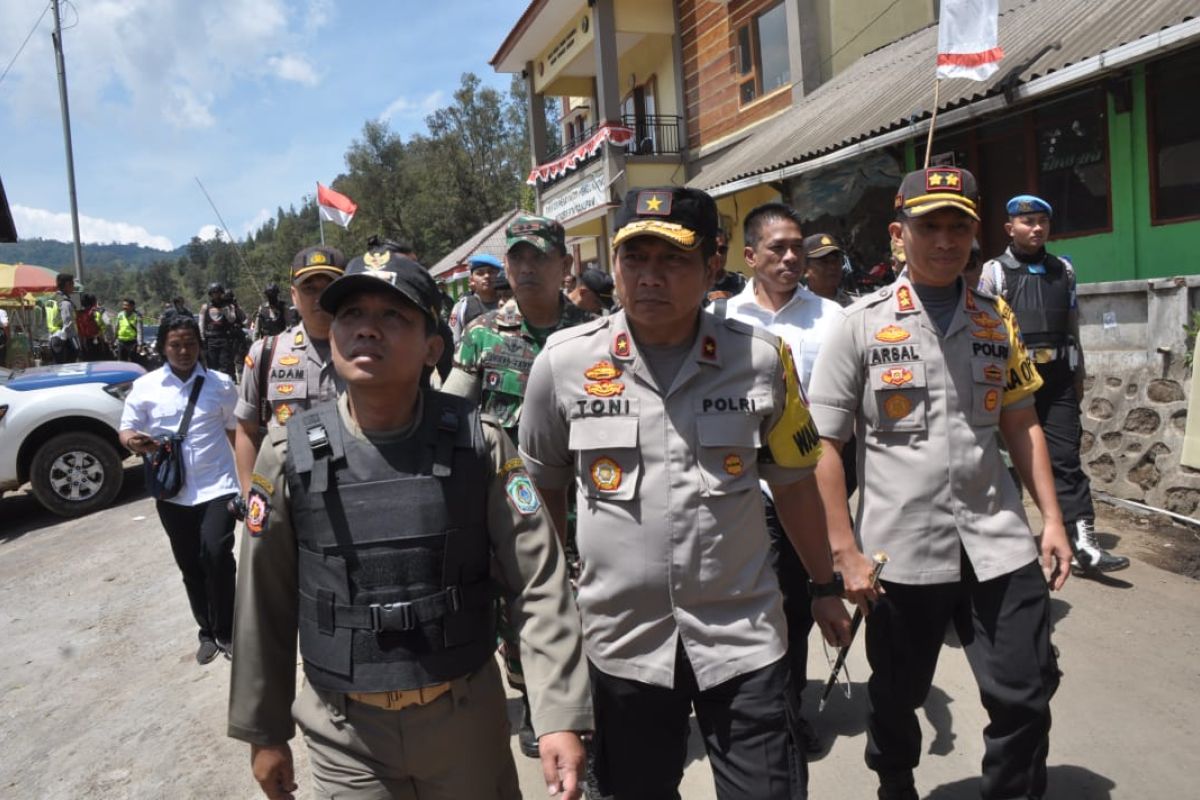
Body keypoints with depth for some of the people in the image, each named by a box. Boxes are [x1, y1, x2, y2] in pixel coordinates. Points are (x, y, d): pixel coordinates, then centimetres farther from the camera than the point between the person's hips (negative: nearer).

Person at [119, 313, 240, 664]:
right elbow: (126, 429, 2)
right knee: (190, 566, 12)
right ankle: (207, 632, 29)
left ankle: (225, 632, 2)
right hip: (173, 493, 2)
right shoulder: (145, 386, 1)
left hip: (217, 486, -2)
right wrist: (133, 441, -22)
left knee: (216, 554, -17)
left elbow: (236, 430, 8)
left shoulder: (220, 383, 1)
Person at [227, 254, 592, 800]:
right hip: (343, 733, 1)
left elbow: (540, 586, -10)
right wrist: (264, 731, 7)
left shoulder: (478, 443, -12)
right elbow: (265, 605, 0)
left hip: (465, 716, 0)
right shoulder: (289, 456, -9)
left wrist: (561, 715, -14)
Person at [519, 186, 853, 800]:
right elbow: (545, 486, 7)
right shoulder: (564, 361, -7)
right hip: (622, 636, 1)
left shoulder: (760, 358, -6)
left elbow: (793, 481, 7)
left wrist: (825, 586, 13)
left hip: (743, 633, 0)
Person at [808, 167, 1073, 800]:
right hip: (900, 550, -2)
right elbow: (824, 446, -7)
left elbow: (1021, 424, 14)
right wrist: (845, 551, -11)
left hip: (999, 544, 3)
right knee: (896, 697, 15)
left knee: (1026, 695, 8)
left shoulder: (997, 321, 7)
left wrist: (1052, 519, 7)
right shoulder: (860, 325, -6)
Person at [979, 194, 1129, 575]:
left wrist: (1078, 375, 15)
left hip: (1057, 379, 3)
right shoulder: (993, 272, -1)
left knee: (1066, 457, -2)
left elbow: (1072, 328, 17)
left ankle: (1084, 543, -3)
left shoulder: (1063, 271, 13)